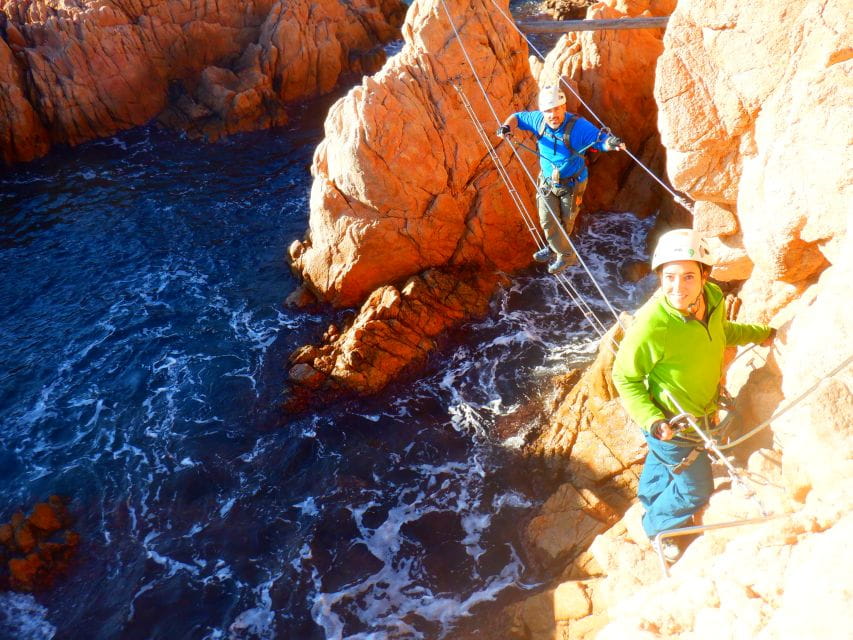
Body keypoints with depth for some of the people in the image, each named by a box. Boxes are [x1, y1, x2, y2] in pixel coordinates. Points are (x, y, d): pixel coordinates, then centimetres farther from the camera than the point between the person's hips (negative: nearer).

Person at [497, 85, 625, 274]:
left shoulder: (579, 125, -27)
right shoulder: (539, 120, -14)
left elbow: (601, 140, -27)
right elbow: (518, 117, 3)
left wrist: (610, 142, -51)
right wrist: (507, 126, -19)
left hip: (572, 184, -4)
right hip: (547, 182, 4)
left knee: (565, 222, 14)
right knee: (547, 220, 7)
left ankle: (557, 247, 39)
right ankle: (565, 254, 27)